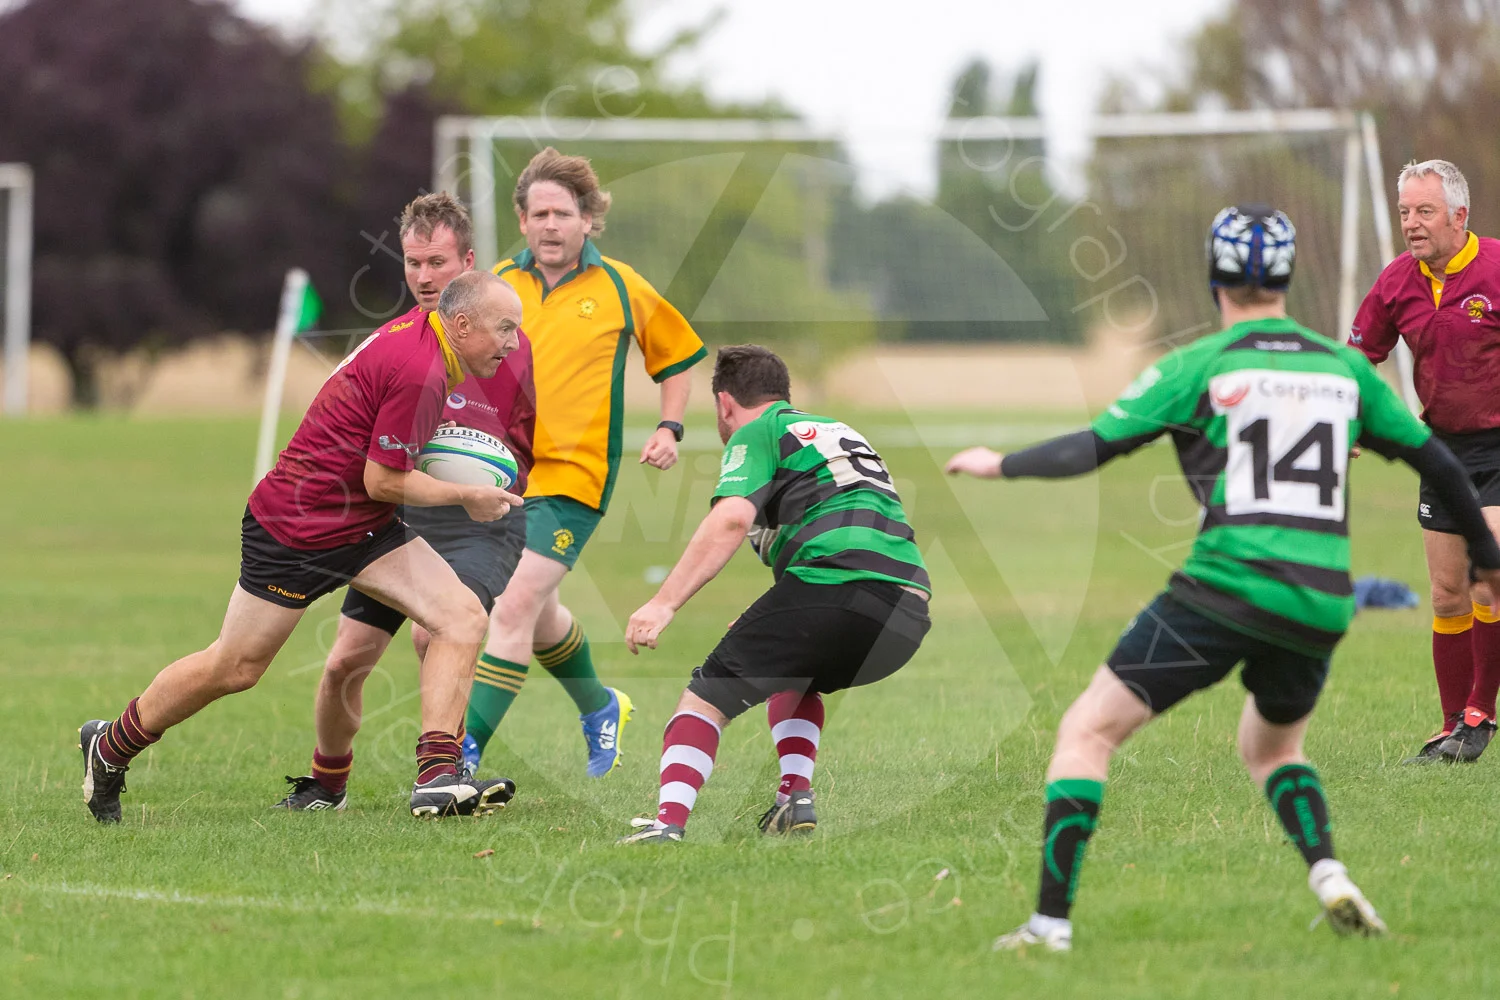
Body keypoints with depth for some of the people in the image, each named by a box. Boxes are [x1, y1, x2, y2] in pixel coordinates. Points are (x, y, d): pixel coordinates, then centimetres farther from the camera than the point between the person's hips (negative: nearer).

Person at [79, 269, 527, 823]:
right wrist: (466, 496, -11)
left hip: (364, 527, 9)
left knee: (464, 617, -9)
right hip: (295, 525, -9)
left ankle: (437, 777, -15)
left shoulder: (414, 336, 4)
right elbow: (382, 481, -23)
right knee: (234, 668, 4)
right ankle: (110, 746, 26)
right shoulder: (419, 371, -26)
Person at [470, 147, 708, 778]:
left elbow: (677, 357, 15)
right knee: (536, 613, 18)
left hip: (571, 476, -4)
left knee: (514, 609, -17)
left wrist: (669, 428, 2)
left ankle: (466, 751, -18)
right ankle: (599, 707, 46)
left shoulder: (620, 289, 1)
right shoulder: (497, 285, 6)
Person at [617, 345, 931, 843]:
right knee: (794, 679, 35)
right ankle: (796, 801, 18)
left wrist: (664, 602, -12)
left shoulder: (758, 433, 10)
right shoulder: (840, 432, 34)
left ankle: (668, 822, -20)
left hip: (832, 583, -7)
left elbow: (732, 519, -9)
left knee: (706, 698, 0)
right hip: (907, 620, 7)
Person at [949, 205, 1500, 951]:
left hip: (1224, 592, -5)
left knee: (1087, 733, 3)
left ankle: (1051, 923, -7)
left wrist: (999, 464, 16)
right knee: (1271, 748, 30)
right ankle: (1329, 878, 4)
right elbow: (1432, 458, 21)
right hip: (1322, 603, 5)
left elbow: (1093, 448, -1)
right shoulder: (1345, 367, 13)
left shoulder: (1199, 366, 1)